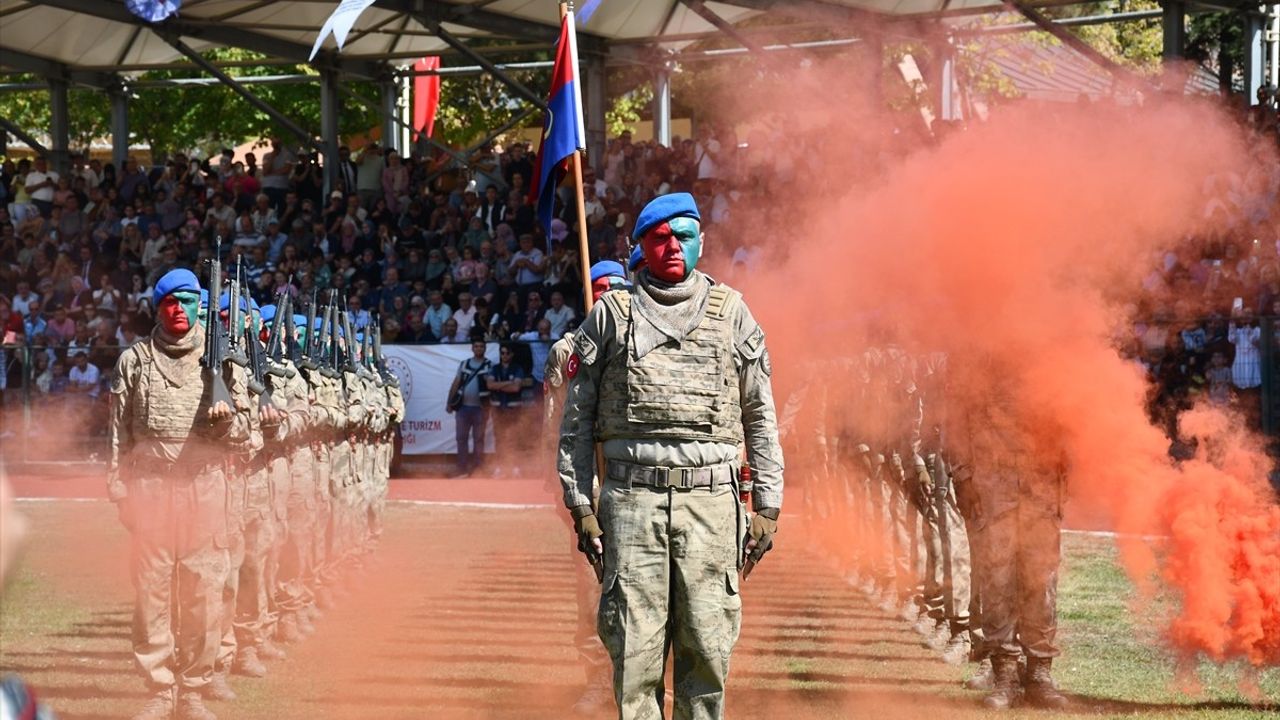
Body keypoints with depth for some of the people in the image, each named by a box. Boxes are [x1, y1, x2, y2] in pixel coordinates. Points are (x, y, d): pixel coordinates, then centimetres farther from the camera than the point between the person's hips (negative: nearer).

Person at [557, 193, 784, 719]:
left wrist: (767, 506, 7)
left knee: (707, 647, -1)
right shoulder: (612, 314, 9)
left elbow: (761, 415, 13)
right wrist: (580, 506, 2)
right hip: (633, 499, -1)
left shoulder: (730, 312, 12)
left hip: (710, 500, 1)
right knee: (635, 646, -4)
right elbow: (576, 417, 10)